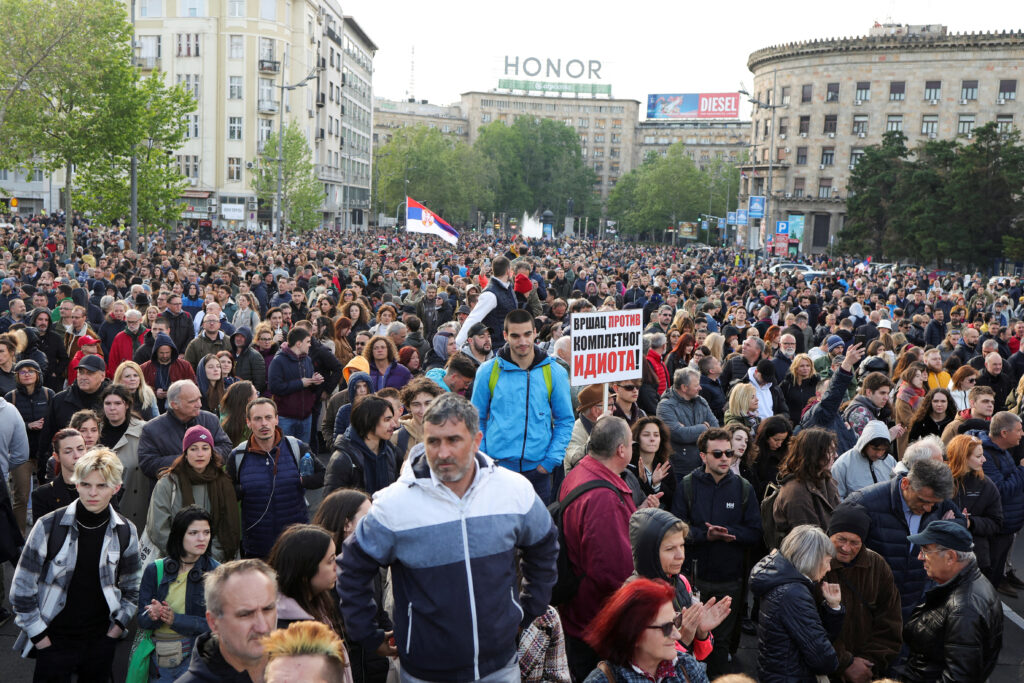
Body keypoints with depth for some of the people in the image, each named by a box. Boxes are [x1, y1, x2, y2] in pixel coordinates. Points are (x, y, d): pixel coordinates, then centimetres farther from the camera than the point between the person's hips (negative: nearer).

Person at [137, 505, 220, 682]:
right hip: (158, 659, 2)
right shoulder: (155, 570, 4)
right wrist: (154, 616, -20)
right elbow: (142, 620, 2)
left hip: (196, 656, -2)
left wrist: (175, 619, -16)